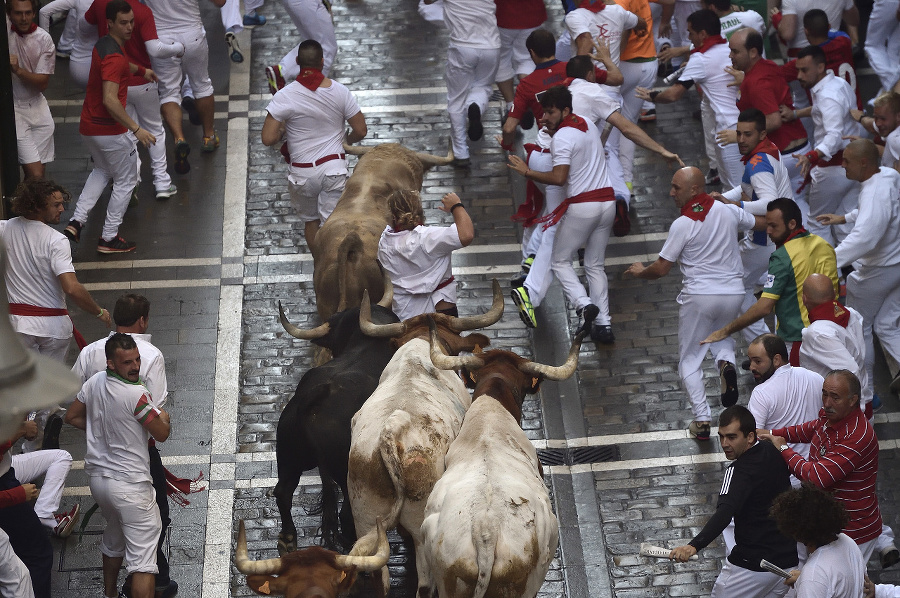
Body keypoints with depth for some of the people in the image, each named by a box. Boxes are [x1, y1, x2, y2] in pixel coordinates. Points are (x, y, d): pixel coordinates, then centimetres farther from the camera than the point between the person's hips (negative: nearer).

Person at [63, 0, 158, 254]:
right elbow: (110, 100, -34)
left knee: (102, 171, 30)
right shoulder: (113, 57, -25)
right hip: (110, 130, -9)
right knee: (125, 181, 9)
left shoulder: (104, 45, 5)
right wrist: (136, 129, -35)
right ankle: (109, 238, 13)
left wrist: (140, 70, 45)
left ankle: (76, 221, 15)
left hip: (88, 127, 9)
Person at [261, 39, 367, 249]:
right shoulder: (340, 92, -8)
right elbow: (361, 131, -1)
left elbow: (268, 139, -17)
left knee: (310, 220, 21)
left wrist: (282, 132, 5)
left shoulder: (284, 97, -14)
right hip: (334, 167, 1)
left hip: (303, 173, -1)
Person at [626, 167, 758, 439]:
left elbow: (661, 269, -10)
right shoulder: (728, 211, 1)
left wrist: (640, 272, 11)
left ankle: (701, 420, -1)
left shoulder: (682, 225, -13)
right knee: (722, 335, 32)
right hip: (733, 292, 4)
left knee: (690, 360, 10)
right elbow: (761, 223, 18)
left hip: (699, 295, -4)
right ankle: (726, 361, -4)